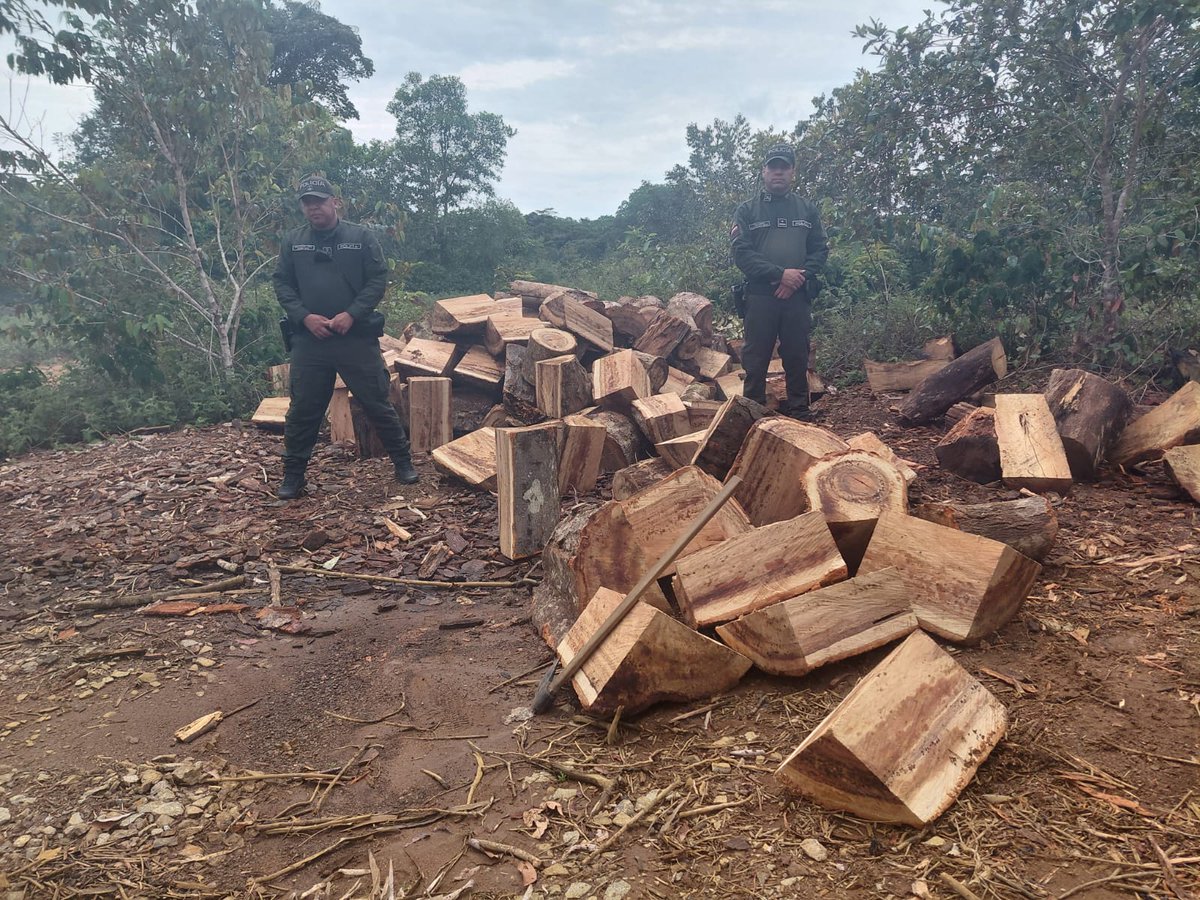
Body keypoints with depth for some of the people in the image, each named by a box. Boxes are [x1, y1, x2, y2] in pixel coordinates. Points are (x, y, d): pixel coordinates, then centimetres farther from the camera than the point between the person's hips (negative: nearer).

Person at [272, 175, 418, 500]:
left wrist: (352, 314, -14)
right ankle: (293, 476, 19)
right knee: (302, 410, 7)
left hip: (357, 337, -2)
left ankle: (403, 462, 18)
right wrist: (304, 316, -9)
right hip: (309, 339, 2)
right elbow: (282, 283, 7)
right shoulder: (292, 241, 8)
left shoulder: (361, 237, 1)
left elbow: (378, 280, -3)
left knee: (377, 403, 4)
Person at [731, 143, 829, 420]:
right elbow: (741, 253, -5)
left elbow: (820, 251, 8)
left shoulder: (808, 209, 13)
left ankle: (799, 412, 15)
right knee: (756, 358, 0)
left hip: (798, 297, 2)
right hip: (760, 296, -2)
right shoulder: (747, 210, 6)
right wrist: (780, 274, -15)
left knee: (797, 358, 6)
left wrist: (798, 278, -10)